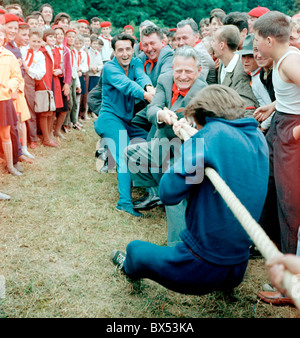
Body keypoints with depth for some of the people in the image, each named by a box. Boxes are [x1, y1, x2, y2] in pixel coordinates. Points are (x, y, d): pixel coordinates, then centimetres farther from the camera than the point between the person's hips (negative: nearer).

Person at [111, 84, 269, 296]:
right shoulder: (257, 136, 3)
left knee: (135, 248, 23)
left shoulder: (213, 134, -19)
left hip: (201, 271, -7)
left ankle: (129, 266, 51)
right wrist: (197, 137, 17)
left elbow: (168, 193, -17)